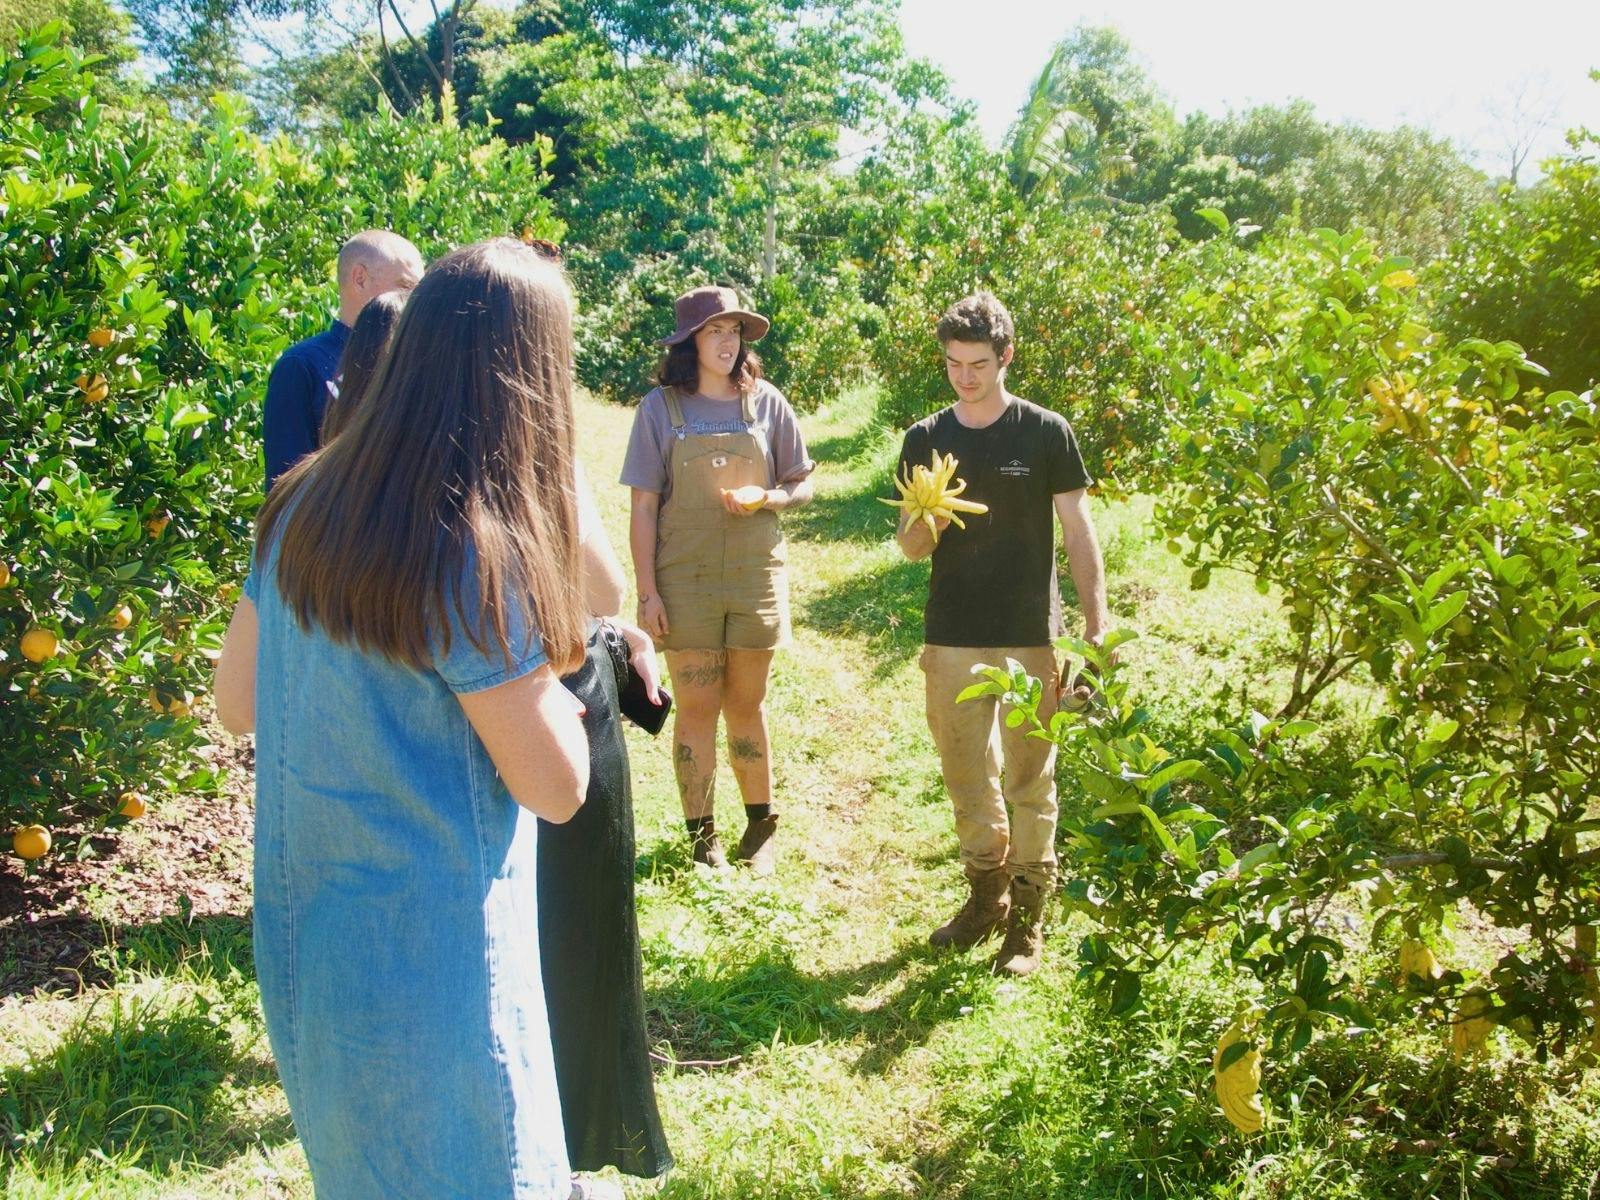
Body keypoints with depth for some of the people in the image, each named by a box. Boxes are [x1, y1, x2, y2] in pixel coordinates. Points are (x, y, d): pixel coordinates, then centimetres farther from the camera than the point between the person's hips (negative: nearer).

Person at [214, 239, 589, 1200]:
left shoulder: (302, 508, -4)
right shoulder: (471, 555, -26)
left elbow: (237, 703, 7)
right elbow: (557, 788, -18)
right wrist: (539, 667, -4)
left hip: (303, 939, 7)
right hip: (426, 960, -7)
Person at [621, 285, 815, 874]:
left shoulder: (766, 402, 2)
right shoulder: (661, 407, -3)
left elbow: (802, 485, 8)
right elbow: (643, 508, -3)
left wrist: (765, 498, -14)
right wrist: (647, 591, -7)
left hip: (756, 576, 1)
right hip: (686, 580, -1)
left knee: (746, 704, 11)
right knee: (696, 708, 4)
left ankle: (761, 827, 25)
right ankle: (702, 835, 16)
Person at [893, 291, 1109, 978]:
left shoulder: (1045, 433, -2)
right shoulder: (924, 440, 6)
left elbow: (1078, 534, 0)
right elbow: (909, 547, 8)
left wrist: (1097, 627, -7)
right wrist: (924, 525, -16)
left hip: (1031, 637, -3)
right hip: (951, 638, 3)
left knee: (1030, 779, 4)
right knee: (965, 775, 12)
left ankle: (1028, 919, 16)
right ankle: (987, 895, 31)